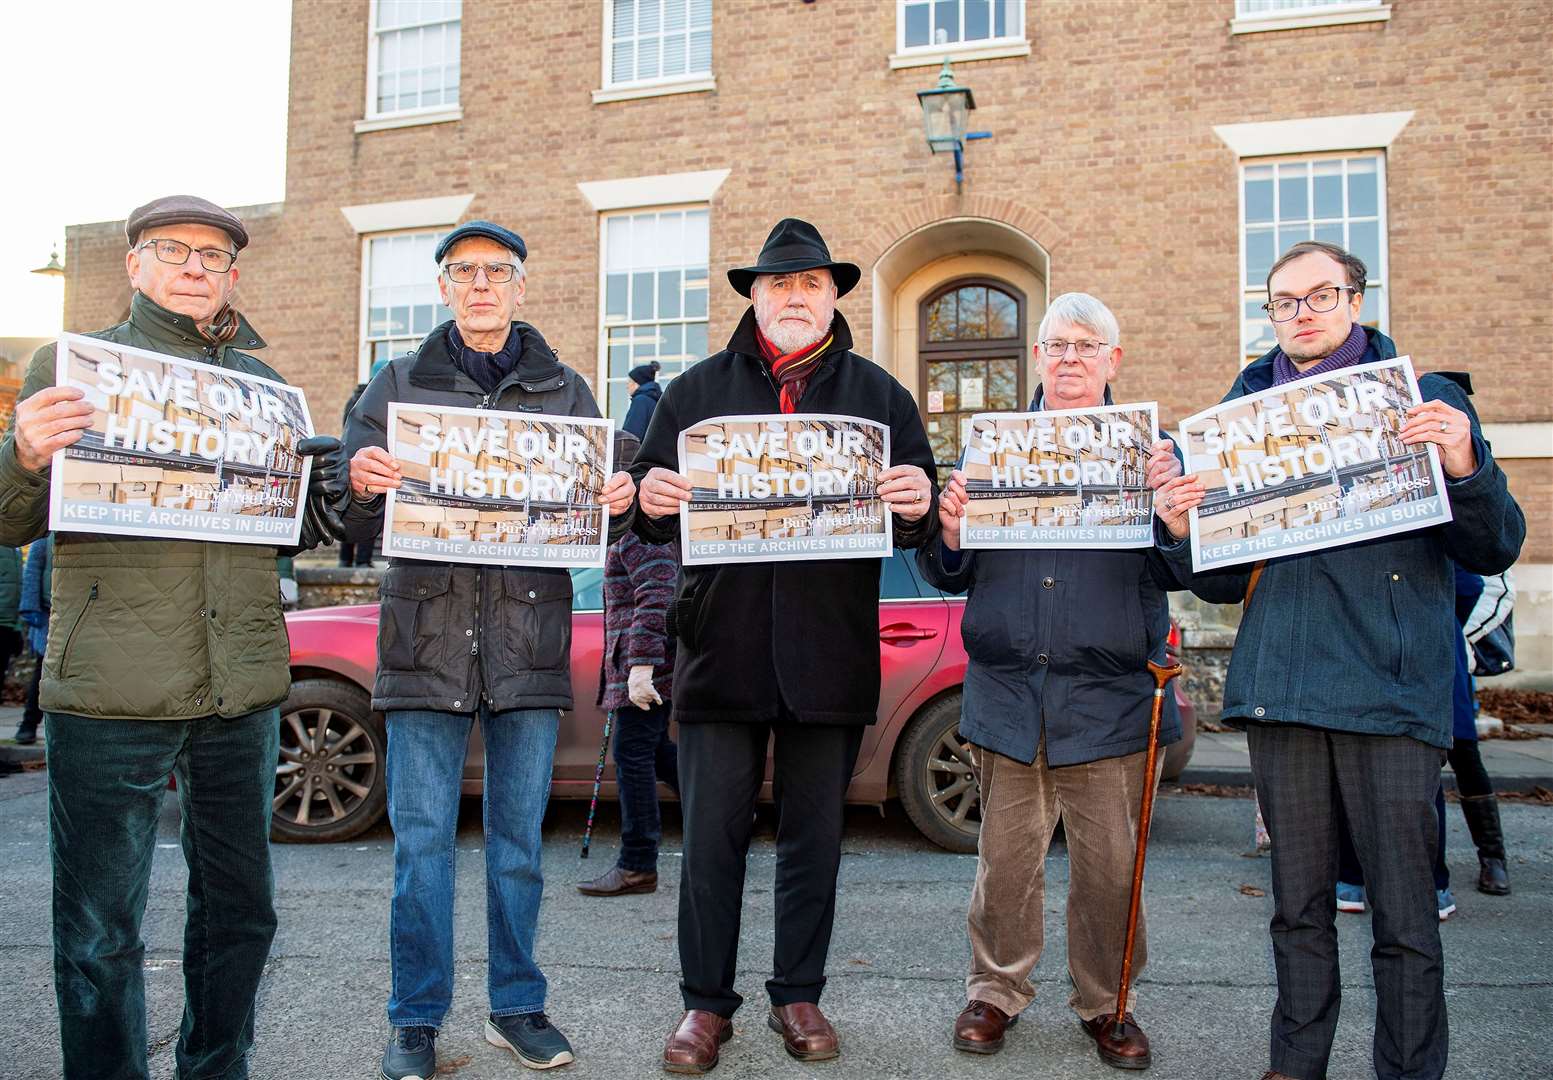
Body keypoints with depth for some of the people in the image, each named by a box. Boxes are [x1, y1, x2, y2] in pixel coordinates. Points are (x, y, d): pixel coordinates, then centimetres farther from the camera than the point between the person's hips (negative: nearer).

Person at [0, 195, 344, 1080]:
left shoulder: (261, 379, 15)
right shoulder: (73, 365, 4)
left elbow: (300, 530, 20)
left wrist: (337, 490, -2)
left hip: (242, 691, 4)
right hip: (110, 695, -4)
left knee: (240, 909, 14)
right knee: (101, 932, 3)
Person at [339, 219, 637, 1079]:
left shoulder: (565, 392, 11)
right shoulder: (397, 386, 10)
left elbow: (602, 520, 8)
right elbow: (354, 522, 4)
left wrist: (619, 504, -15)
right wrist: (362, 486, -19)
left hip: (528, 647, 1)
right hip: (426, 639, 0)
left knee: (519, 839, 9)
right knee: (421, 839, 2)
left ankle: (517, 1006, 23)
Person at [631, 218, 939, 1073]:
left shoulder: (879, 394, 9)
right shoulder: (697, 390, 9)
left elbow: (921, 518, 7)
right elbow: (650, 502, 8)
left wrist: (918, 505, -15)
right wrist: (651, 502, -15)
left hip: (831, 656, 1)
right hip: (722, 648, 0)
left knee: (814, 835, 11)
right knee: (712, 836, 4)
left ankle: (797, 996, 27)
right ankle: (706, 1003, 20)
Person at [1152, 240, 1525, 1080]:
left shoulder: (1426, 403, 5)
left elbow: (1494, 551, 1)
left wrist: (1465, 471, -17)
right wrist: (1182, 534, -7)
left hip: (1392, 690, -2)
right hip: (1280, 689, 3)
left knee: (1404, 915, 3)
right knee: (1299, 907, 13)